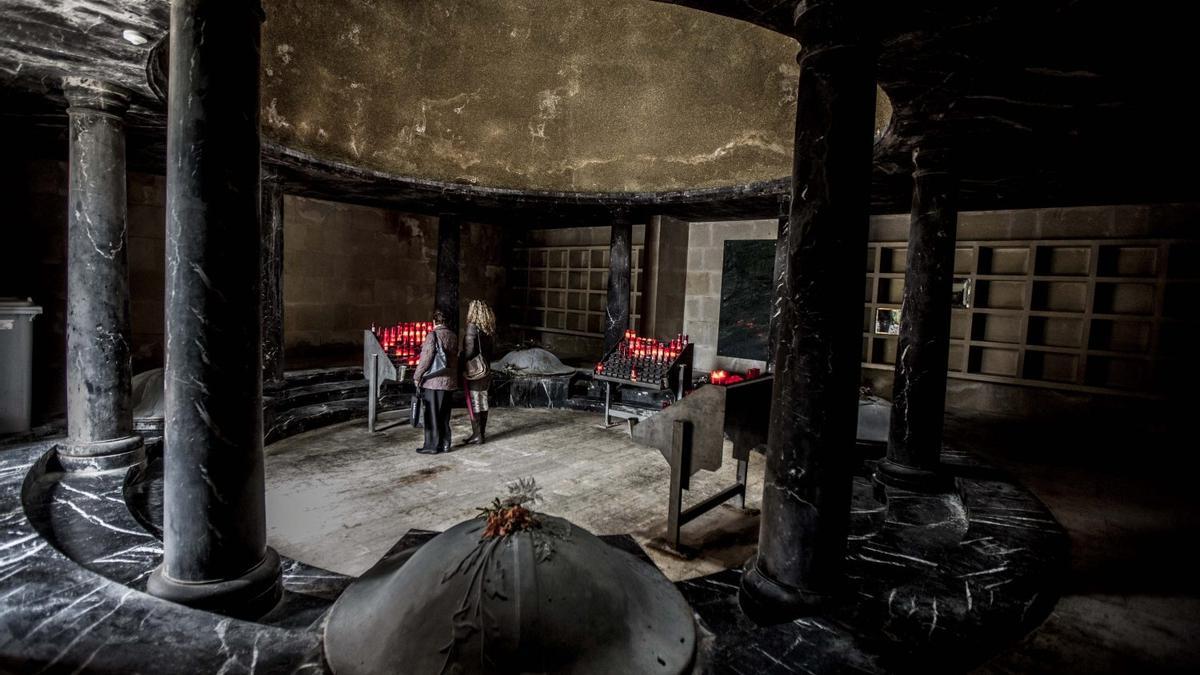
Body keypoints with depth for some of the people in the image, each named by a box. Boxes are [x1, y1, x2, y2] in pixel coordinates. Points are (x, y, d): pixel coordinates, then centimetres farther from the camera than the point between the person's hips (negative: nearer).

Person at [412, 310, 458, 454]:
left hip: (432, 381, -6)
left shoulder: (433, 335, -12)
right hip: (448, 381, 6)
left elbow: (426, 357, -15)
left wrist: (417, 376, -7)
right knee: (444, 414, 14)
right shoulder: (453, 336, 7)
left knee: (432, 414, 2)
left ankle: (432, 445, 7)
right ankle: (445, 444, 19)